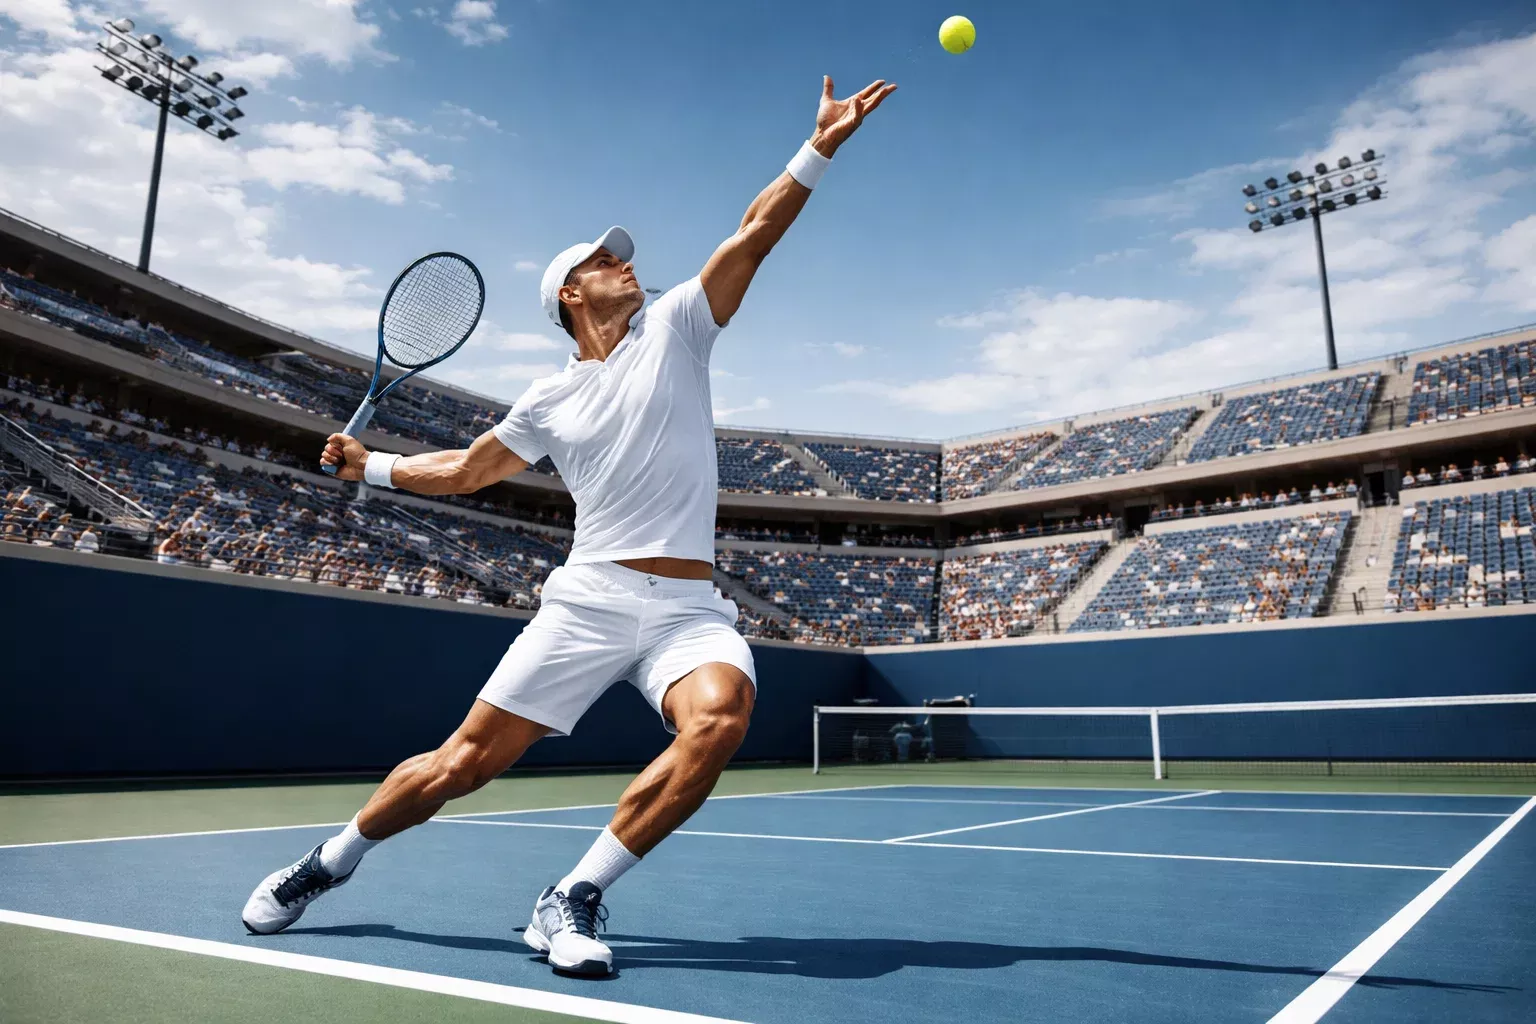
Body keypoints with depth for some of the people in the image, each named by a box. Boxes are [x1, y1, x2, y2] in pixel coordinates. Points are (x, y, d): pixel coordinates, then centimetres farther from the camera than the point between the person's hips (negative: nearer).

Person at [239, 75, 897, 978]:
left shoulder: (675, 327, 10)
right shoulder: (553, 399, 12)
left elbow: (755, 234, 1)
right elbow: (464, 471, 26)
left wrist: (819, 149, -7)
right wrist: (371, 466, 18)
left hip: (691, 608, 0)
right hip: (589, 600, 1)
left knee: (721, 716, -32)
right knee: (464, 763, 0)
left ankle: (573, 900, -15)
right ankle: (328, 864, 29)